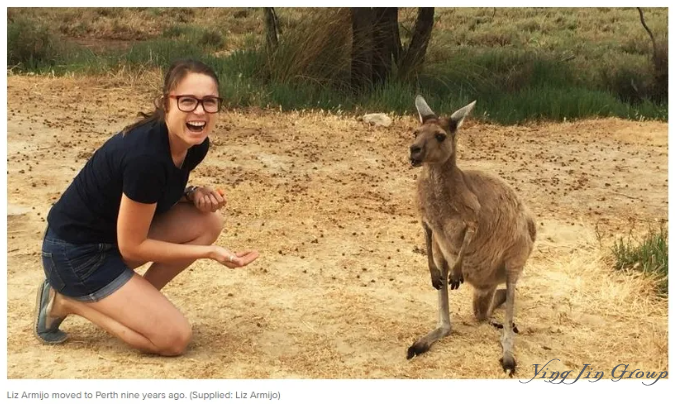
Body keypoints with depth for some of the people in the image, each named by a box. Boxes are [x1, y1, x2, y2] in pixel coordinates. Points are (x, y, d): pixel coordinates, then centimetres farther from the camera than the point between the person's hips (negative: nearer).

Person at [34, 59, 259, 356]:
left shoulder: (195, 144, -7)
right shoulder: (145, 156, -32)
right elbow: (131, 246, -22)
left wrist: (193, 194, -9)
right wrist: (209, 252, -20)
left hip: (116, 235, 8)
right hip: (75, 251, -8)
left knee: (208, 222, -7)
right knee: (174, 339, -11)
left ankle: (135, 301, 6)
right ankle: (68, 300, 3)